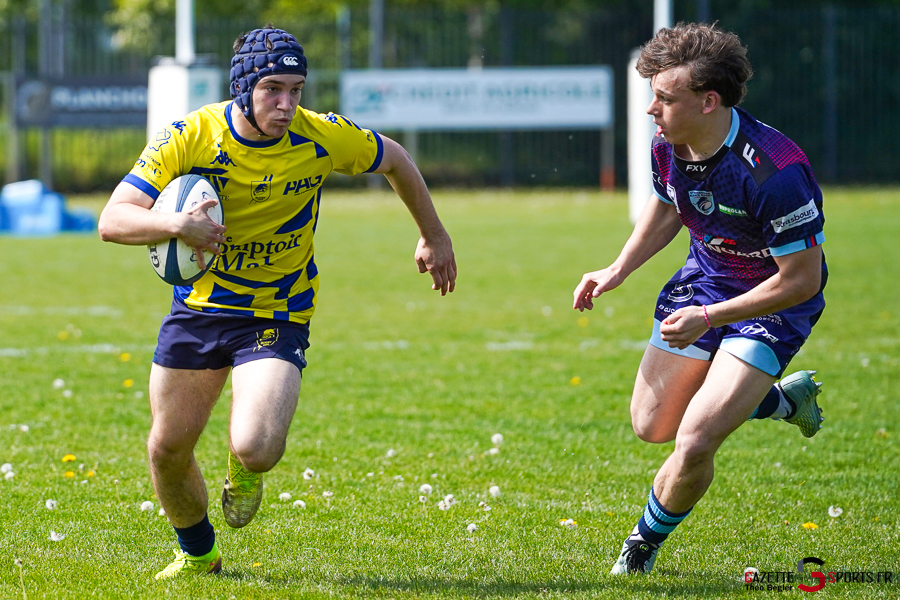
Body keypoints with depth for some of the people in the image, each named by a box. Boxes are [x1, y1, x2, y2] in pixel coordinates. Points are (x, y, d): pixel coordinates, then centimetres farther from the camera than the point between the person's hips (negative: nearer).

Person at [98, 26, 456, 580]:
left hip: (278, 317, -2)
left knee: (255, 449, -23)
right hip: (198, 307, 2)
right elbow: (113, 220, -19)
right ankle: (197, 554, 37)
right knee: (168, 449, 6)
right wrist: (174, 225, -39)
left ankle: (244, 472, 17)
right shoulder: (191, 136, -16)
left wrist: (434, 236, 17)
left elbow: (395, 160, 7)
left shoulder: (322, 139, -15)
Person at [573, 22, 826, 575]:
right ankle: (784, 398, 36)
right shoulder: (668, 146, -12)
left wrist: (707, 318, -28)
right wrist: (618, 271, 1)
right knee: (652, 425, 16)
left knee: (695, 443, -19)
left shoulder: (774, 171, -35)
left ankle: (648, 540, 12)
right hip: (706, 277, 7)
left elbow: (802, 279, -27)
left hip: (775, 304, -7)